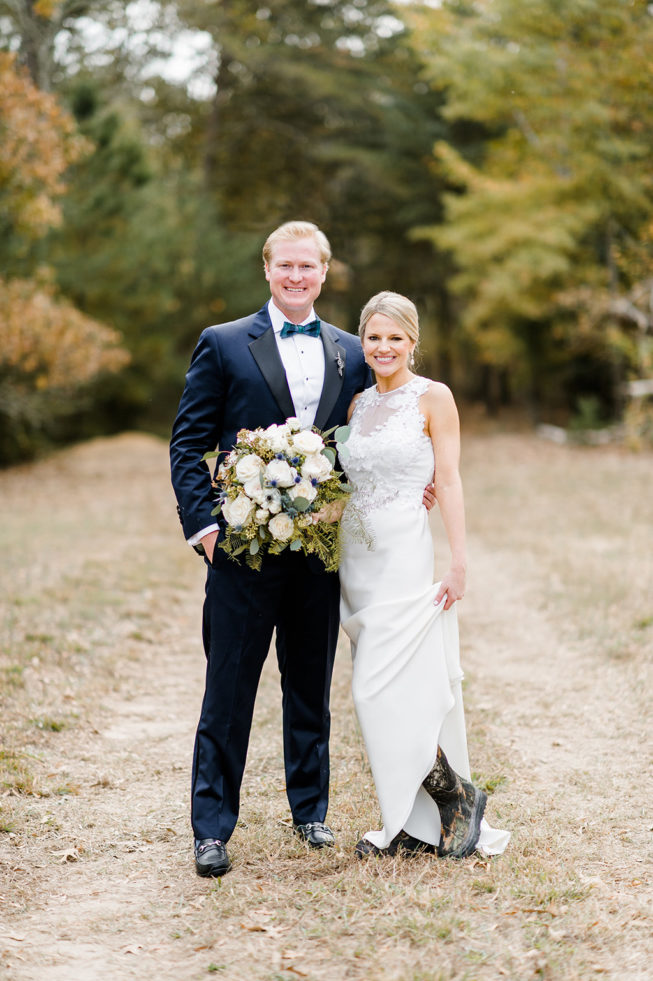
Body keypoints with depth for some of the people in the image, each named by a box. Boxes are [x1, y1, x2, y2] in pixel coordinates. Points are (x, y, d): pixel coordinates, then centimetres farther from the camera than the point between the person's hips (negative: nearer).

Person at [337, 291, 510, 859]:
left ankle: (456, 796, 5)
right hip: (357, 557, 6)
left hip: (404, 557, -6)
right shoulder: (359, 404, 13)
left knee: (383, 691, -11)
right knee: (392, 694, 7)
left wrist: (459, 563, -13)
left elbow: (449, 482, -8)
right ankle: (416, 825, 13)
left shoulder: (433, 398, -4)